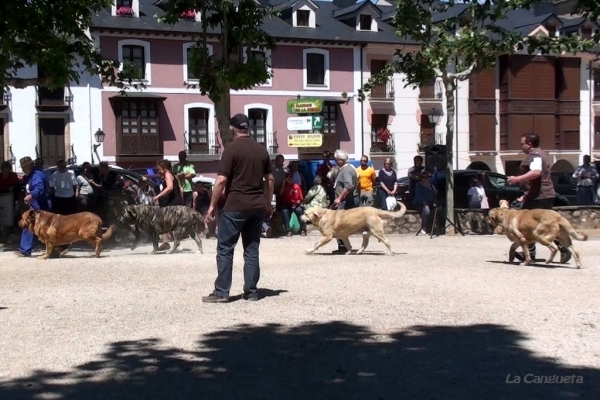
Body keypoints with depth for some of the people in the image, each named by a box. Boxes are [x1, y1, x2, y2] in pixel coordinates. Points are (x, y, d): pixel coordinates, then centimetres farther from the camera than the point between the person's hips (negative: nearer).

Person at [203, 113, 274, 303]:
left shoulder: (232, 149, -9)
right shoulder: (261, 149, 9)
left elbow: (221, 181, -14)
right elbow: (270, 179, 13)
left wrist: (212, 205, -7)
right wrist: (268, 203, 22)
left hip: (235, 206, -6)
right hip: (257, 206, 6)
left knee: (225, 249, 1)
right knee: (252, 250, 10)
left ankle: (221, 292, 0)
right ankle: (251, 291, 11)